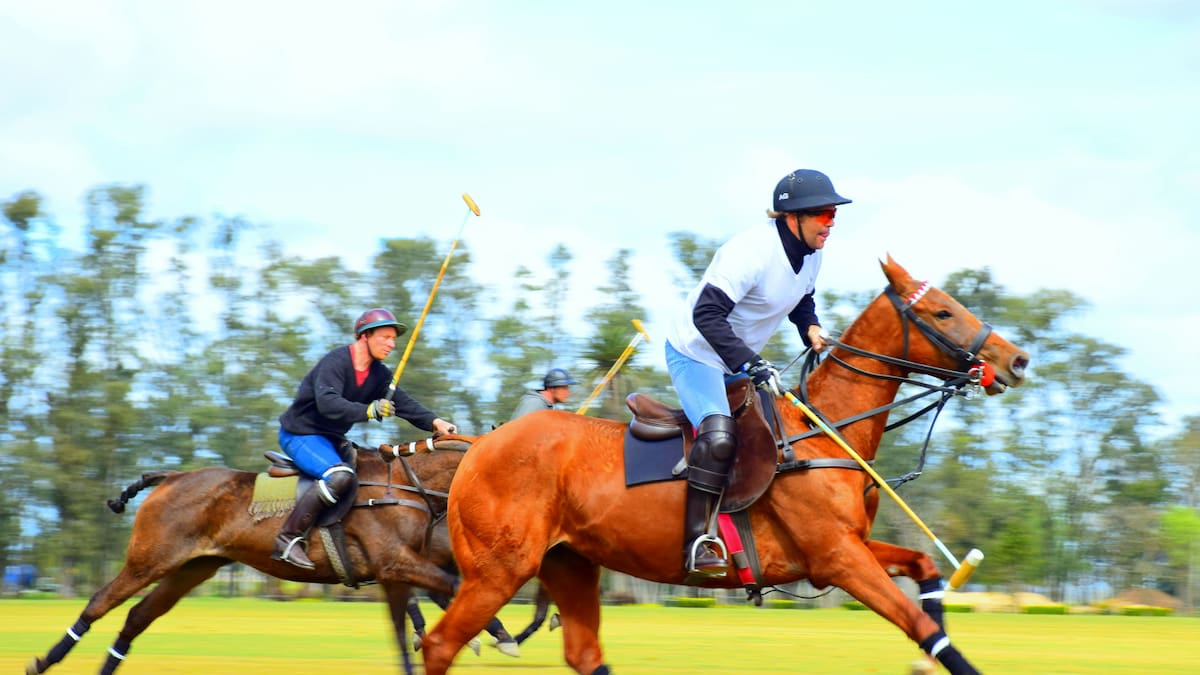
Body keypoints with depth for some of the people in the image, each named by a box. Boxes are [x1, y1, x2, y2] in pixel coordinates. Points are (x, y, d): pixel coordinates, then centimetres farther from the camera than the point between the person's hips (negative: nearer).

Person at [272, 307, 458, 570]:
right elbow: (327, 403, -34)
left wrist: (434, 422, -18)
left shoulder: (379, 374, 7)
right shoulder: (335, 362, -19)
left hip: (331, 439, 10)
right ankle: (289, 538, -33)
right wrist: (369, 411, -46)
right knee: (340, 476, -32)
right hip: (300, 434, -10)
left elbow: (403, 403, -2)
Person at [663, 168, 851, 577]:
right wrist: (751, 365, -43)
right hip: (696, 354, -10)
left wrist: (812, 329, -5)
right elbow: (707, 315, -36)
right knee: (718, 435, -29)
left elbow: (802, 300, 18)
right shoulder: (753, 252, -29)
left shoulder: (811, 255, -2)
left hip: (738, 362, 10)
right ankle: (697, 542, -27)